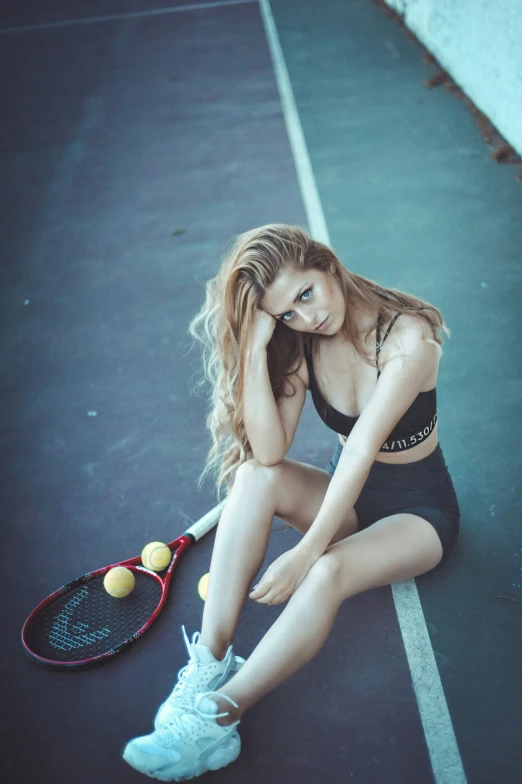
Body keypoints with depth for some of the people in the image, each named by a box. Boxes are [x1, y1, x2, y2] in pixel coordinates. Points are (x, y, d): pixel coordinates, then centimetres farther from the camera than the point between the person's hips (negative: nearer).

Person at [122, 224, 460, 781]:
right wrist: (255, 346, -27)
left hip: (418, 510, -4)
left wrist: (306, 553, -34)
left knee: (327, 572, -35)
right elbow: (269, 450, -21)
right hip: (349, 498, 5)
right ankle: (209, 663, -29)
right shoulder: (301, 344, -7)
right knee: (254, 475, -26)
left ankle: (217, 718, -28)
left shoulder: (408, 336, -22)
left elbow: (362, 450, -30)